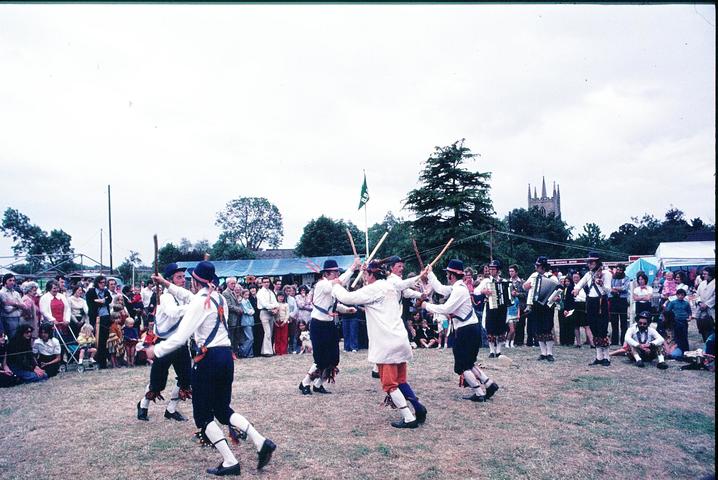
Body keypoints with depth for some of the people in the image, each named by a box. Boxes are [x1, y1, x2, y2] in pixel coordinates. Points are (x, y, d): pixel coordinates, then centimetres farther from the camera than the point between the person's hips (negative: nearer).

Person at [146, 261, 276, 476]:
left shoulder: (199, 303, -12)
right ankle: (261, 442, 3)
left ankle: (230, 462, 3)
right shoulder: (219, 299, 12)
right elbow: (190, 298, 30)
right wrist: (166, 284, 36)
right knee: (223, 409, 17)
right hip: (226, 356, 8)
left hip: (209, 359, -8)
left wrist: (156, 350, -2)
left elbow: (180, 337, -16)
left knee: (203, 414, 6)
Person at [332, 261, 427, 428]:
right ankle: (418, 408, 12)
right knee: (400, 380, 19)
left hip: (386, 344, -8)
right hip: (400, 341, 8)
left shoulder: (373, 289, -11)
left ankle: (409, 418, 2)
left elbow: (347, 298, -10)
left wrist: (336, 285, 7)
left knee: (389, 383, 2)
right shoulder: (391, 286, 13)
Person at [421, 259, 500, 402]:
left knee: (462, 365, 1)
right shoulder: (457, 287, 11)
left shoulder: (459, 289, -19)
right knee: (468, 362, 19)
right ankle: (489, 384, 17)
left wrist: (427, 306, -11)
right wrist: (430, 274, 21)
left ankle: (480, 393, 6)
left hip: (466, 331, -10)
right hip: (469, 329, 10)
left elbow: (446, 309, -23)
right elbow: (440, 289, 21)